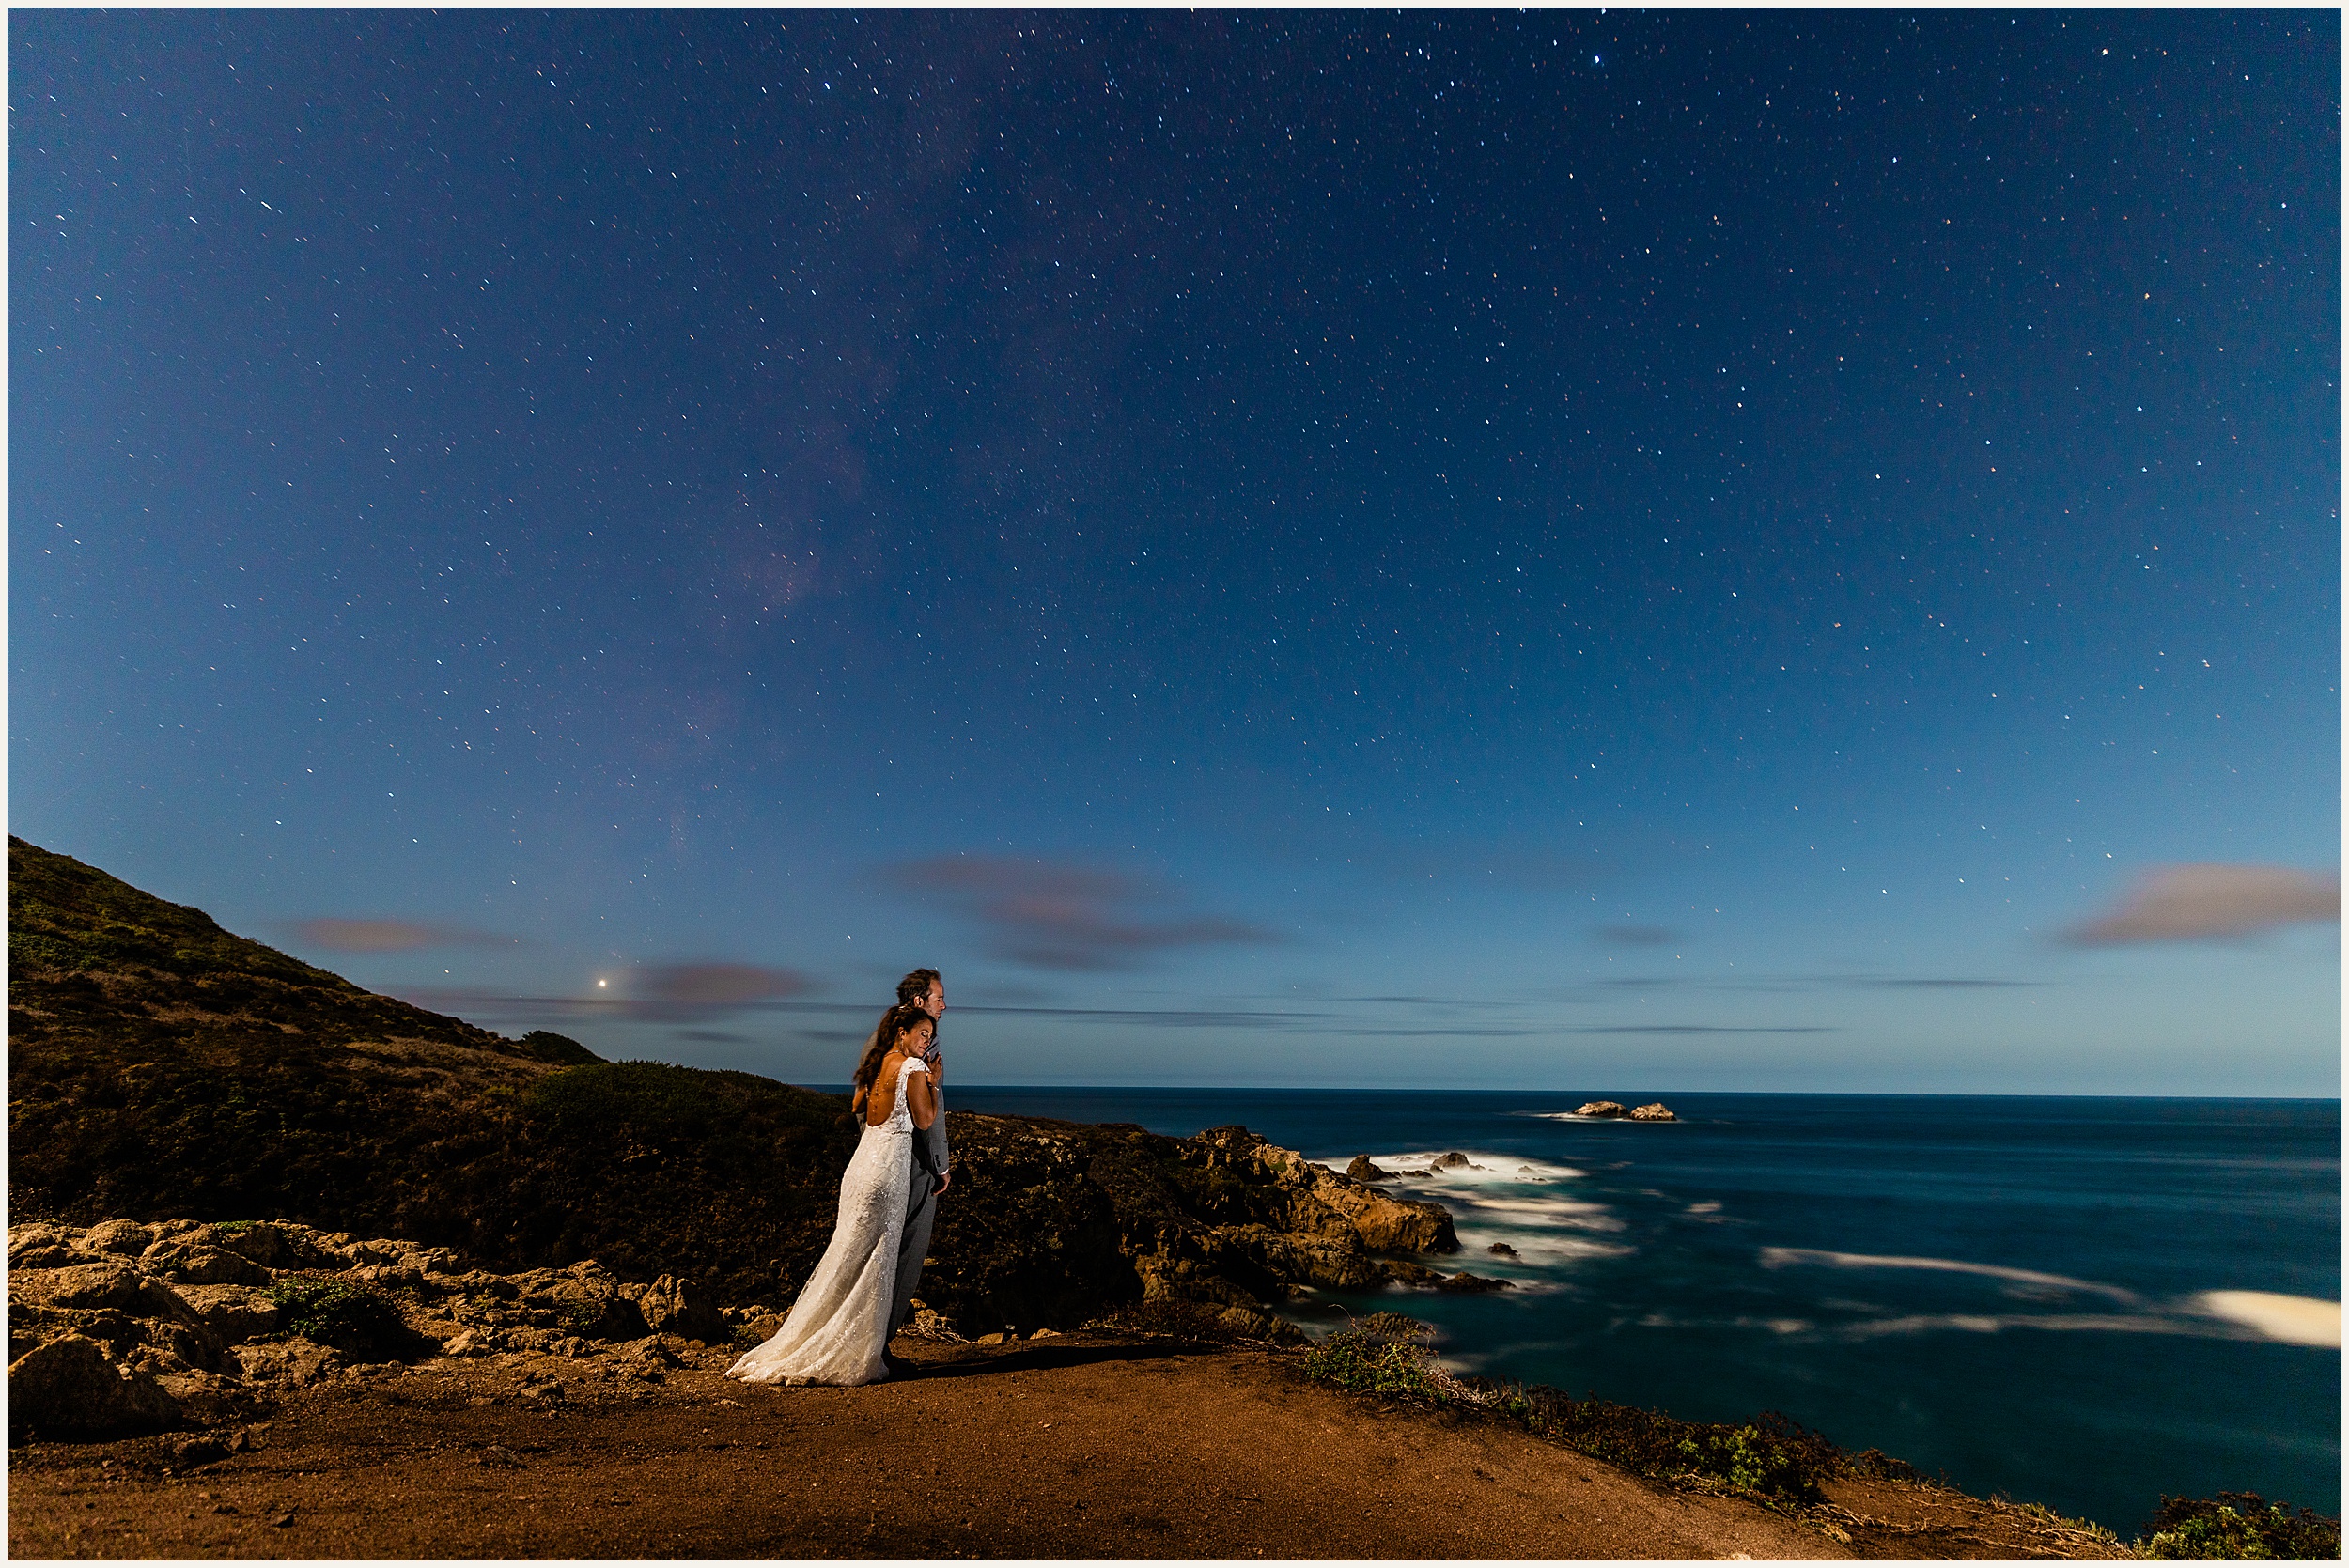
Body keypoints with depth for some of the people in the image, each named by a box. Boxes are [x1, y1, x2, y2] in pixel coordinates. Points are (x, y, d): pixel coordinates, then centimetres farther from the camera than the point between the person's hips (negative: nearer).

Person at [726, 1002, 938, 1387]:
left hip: (860, 1164, 8)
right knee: (874, 1261, 0)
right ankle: (853, 1358, 6)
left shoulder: (875, 1065, 11)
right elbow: (924, 1120, -7)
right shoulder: (913, 1066, -11)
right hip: (888, 1169, -8)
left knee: (848, 1256, 15)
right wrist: (933, 1082, 2)